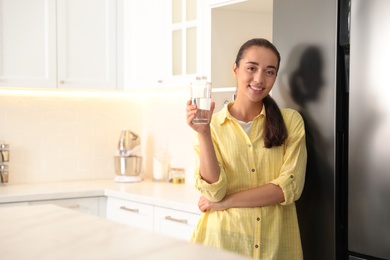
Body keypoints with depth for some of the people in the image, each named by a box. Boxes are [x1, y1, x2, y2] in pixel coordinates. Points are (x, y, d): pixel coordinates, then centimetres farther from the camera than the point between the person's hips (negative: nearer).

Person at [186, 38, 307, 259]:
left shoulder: (291, 121, -1)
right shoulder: (212, 125, -2)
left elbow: (290, 187, -11)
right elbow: (213, 191, -11)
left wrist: (226, 202, -13)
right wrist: (203, 134, -21)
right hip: (223, 240, -1)